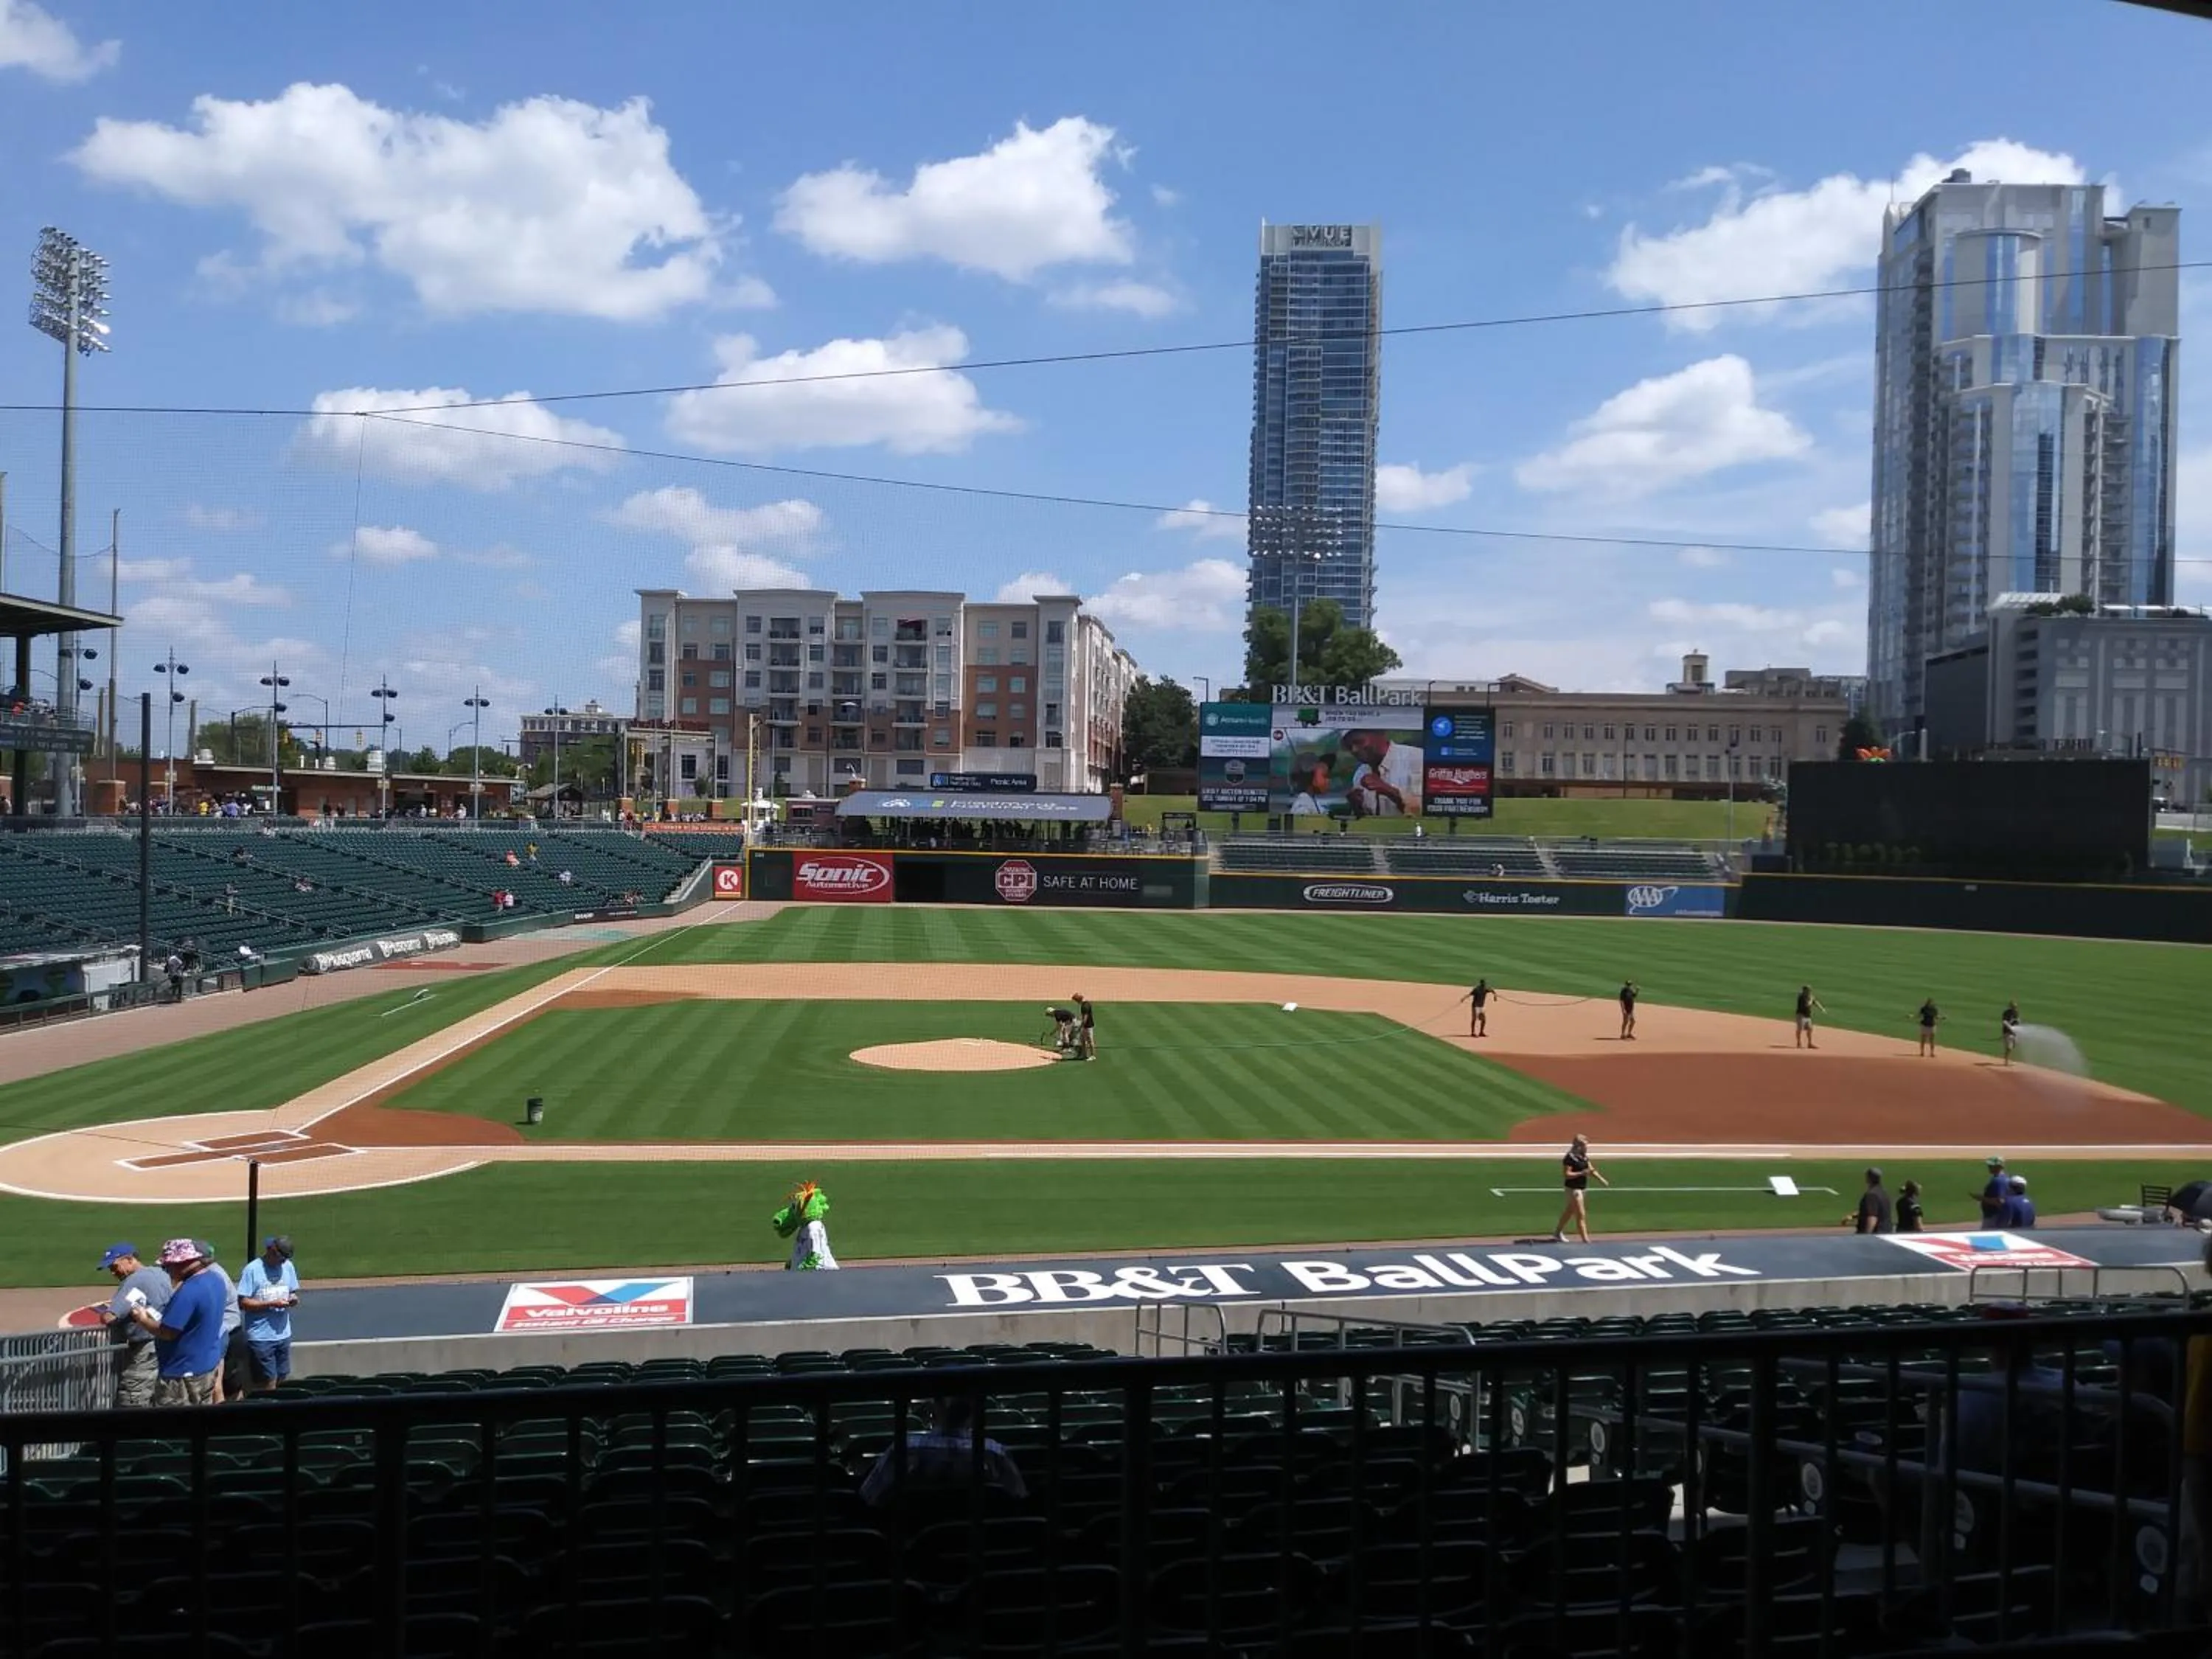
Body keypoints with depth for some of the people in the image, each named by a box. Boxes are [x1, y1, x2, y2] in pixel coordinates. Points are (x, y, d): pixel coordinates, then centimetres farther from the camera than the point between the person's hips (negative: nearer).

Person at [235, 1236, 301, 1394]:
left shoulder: (288, 1266, 7)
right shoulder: (252, 1269, -10)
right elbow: (243, 1302, -13)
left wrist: (293, 1298, -6)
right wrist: (272, 1304, -20)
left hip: (283, 1334, 6)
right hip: (261, 1337, -5)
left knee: (281, 1378, 10)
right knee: (268, 1381, -5)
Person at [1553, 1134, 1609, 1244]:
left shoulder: (1584, 1156, 6)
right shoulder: (1570, 1158, -20)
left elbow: (1591, 1169, 9)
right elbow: (1566, 1174, -23)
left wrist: (1601, 1179, -4)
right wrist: (1581, 1173, -28)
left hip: (1583, 1188, 9)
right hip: (1573, 1189, -9)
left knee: (1570, 1211, 21)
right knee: (1581, 1215, -7)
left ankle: (1558, 1232, 36)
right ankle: (1585, 1240, -3)